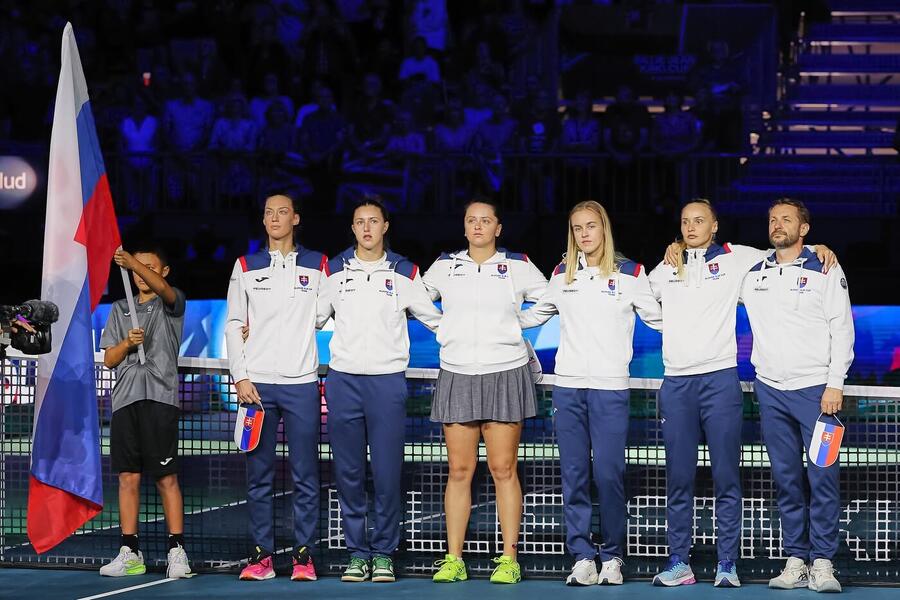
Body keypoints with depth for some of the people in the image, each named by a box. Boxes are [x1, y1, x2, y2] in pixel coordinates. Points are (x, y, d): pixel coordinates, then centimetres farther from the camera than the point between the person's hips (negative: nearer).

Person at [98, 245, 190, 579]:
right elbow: (109, 360, 16)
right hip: (125, 399, 4)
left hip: (160, 398, -4)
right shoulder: (120, 309, 20)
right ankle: (130, 553, 6)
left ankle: (177, 551, -5)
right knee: (128, 477, 3)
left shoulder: (171, 303, 8)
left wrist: (132, 262, -35)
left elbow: (162, 288, -18)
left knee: (166, 478, -6)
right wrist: (127, 343, -6)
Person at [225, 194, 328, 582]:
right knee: (259, 474, 2)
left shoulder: (317, 266, 9)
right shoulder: (246, 267, 10)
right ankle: (261, 554, 6)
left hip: (302, 382, -1)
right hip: (257, 384, 1)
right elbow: (233, 324, 9)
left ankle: (304, 554, 3)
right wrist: (240, 377, -1)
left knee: (305, 475, -1)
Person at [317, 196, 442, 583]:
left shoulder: (404, 273, 7)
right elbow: (313, 316, 19)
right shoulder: (334, 271, 9)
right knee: (348, 473, 3)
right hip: (343, 380, 1)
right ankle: (357, 552, 11)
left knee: (387, 473, -3)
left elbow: (436, 318, 15)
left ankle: (384, 553, 6)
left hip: (388, 381, -1)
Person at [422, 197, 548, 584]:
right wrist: (446, 328, 13)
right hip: (457, 376, 2)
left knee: (503, 469, -3)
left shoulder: (518, 267, 5)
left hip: (505, 376, -2)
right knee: (459, 470, 2)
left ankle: (509, 559, 0)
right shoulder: (444, 266, 9)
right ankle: (453, 560, 5)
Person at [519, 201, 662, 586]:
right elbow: (535, 315, 25)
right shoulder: (562, 274, 13)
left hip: (610, 388, -3)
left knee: (609, 475, -6)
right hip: (567, 385, 3)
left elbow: (659, 318, 10)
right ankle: (582, 558, 7)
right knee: (574, 475, 2)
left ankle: (612, 557, 4)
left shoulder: (629, 273, 4)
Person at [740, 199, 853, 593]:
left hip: (815, 389, -3)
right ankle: (795, 560, 10)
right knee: (786, 480, 6)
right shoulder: (752, 274, 12)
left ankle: (822, 562, -3)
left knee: (823, 477, -6)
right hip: (770, 390, 4)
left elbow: (842, 329, -1)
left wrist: (835, 384, -9)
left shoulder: (825, 271, 2)